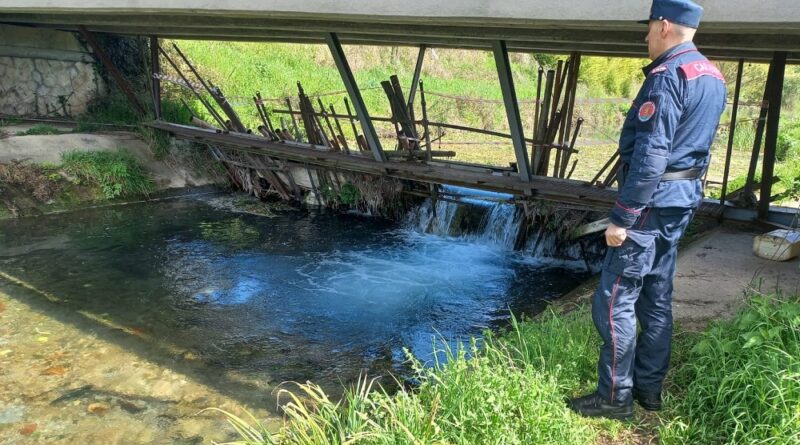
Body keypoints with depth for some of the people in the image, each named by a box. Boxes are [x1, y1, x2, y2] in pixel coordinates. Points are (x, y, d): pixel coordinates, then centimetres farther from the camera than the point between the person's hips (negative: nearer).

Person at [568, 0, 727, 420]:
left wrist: (621, 217, -22)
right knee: (656, 296, 15)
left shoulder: (666, 77, -17)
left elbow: (650, 155, -23)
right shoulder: (714, 79, 13)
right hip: (684, 198, 10)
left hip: (652, 200, -10)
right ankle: (648, 387, 24)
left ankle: (614, 397, 4)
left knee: (614, 299, -4)